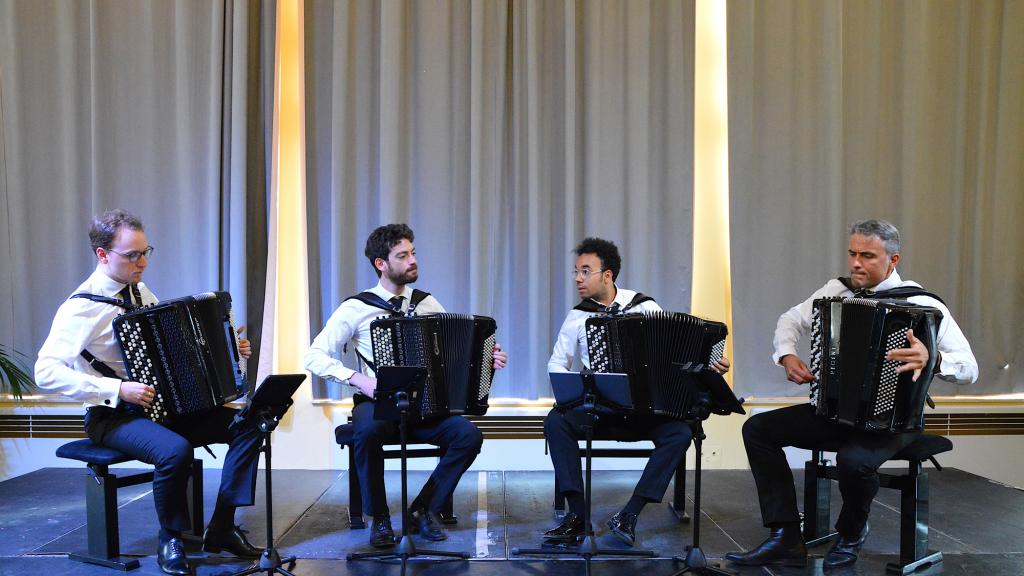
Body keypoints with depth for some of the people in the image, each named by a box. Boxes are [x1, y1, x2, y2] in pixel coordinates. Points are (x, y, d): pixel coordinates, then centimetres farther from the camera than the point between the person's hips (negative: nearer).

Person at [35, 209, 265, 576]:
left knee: (247, 424, -10)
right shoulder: (81, 308, -14)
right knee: (175, 450, -36)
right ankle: (170, 540, -7)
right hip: (114, 416, -7)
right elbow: (46, 373, -23)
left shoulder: (140, 292, 9)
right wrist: (117, 389, -29)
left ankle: (221, 528, -1)